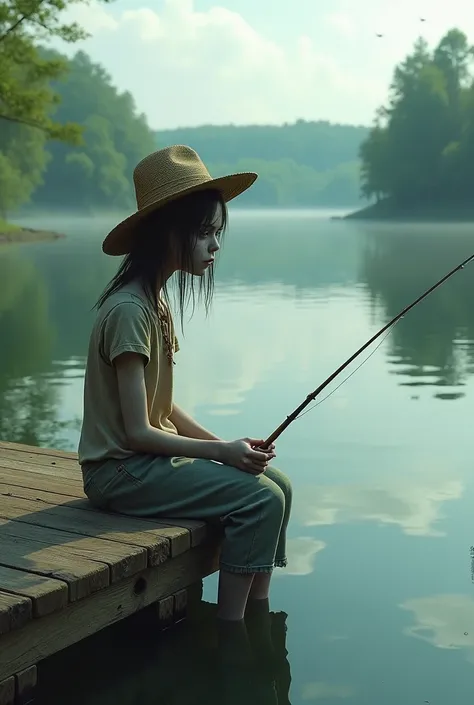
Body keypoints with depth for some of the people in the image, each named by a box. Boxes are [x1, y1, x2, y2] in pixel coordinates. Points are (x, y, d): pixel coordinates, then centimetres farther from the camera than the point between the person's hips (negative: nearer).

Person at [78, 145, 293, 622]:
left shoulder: (157, 299, 9)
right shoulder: (128, 309, -20)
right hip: (120, 471, -9)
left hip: (152, 456, 9)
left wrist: (225, 444, -2)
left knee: (277, 484, 3)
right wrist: (221, 451, -18)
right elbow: (137, 431, -21)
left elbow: (164, 409, 10)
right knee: (260, 498, -17)